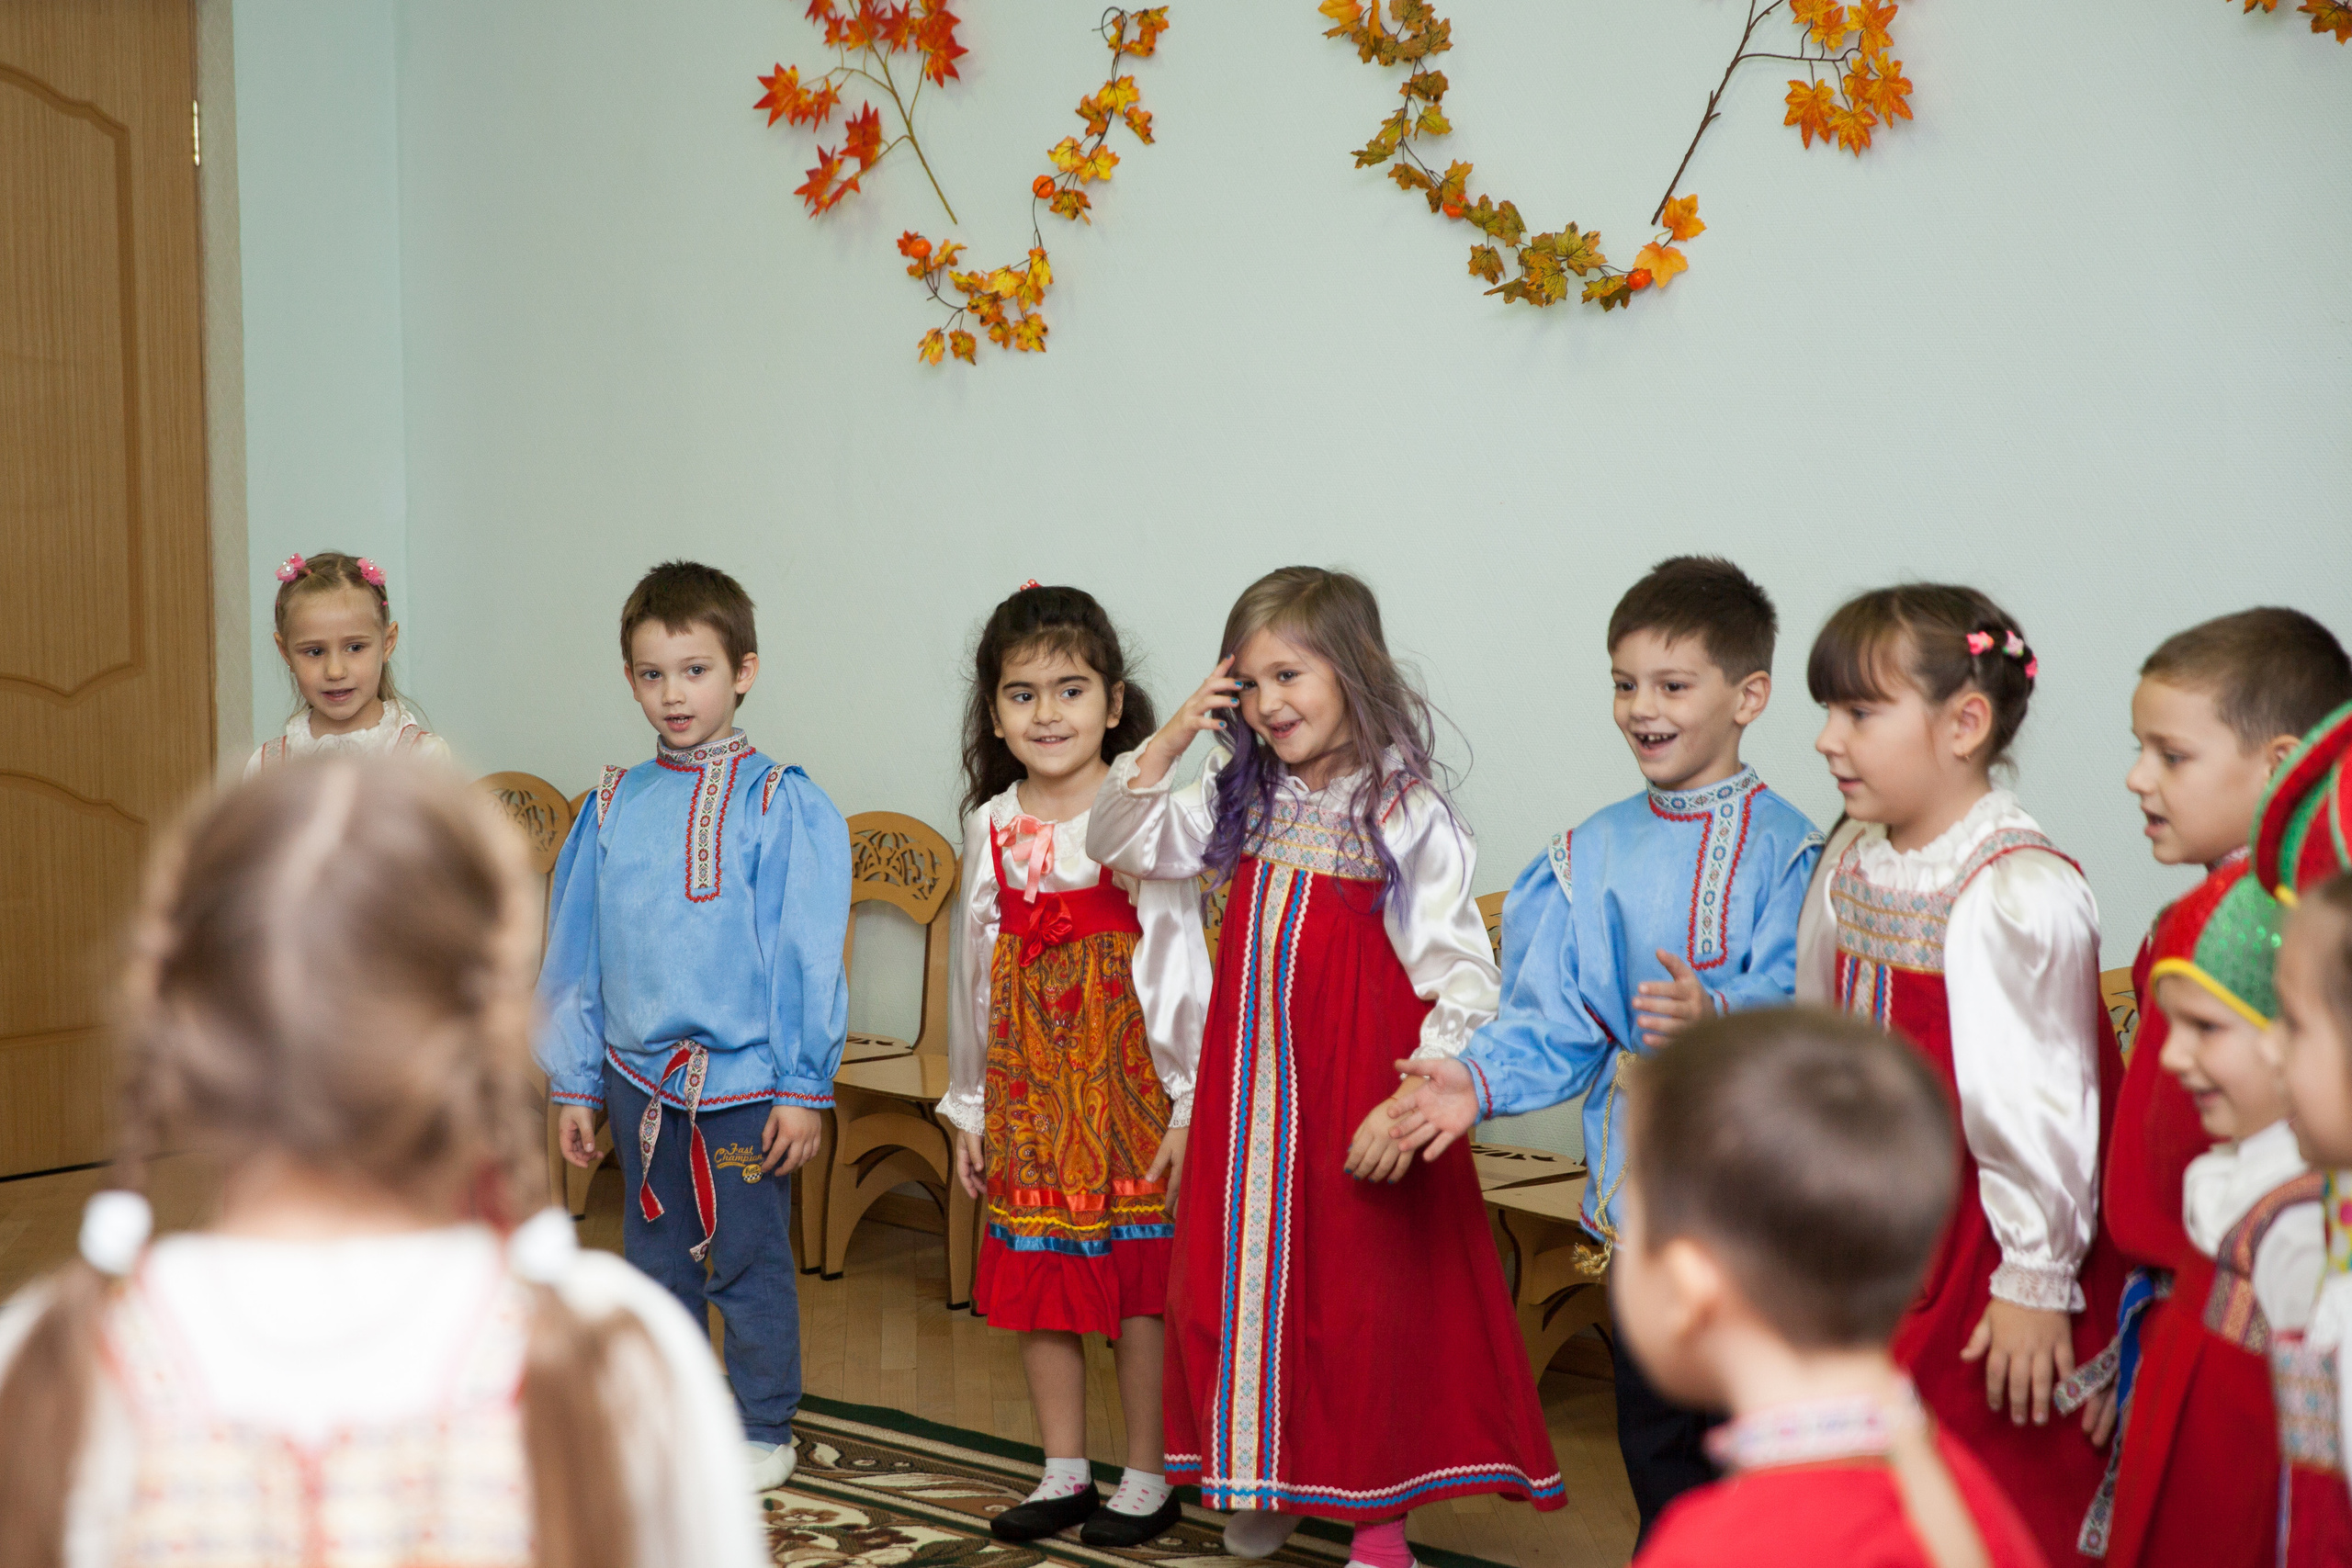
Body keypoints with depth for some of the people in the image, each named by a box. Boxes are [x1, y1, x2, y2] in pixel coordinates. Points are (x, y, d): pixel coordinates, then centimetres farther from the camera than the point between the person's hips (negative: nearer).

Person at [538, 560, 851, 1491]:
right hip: (639, 1075, 4)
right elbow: (574, 952, 10)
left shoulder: (781, 805, -8)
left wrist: (802, 1090, -10)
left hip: (743, 1081, -4)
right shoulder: (614, 807, 4)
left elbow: (806, 957, -8)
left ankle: (762, 1433, 20)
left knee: (749, 1264, 5)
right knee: (655, 1260, 15)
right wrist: (573, 1083, 9)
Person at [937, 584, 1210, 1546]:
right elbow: (974, 974, 12)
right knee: (1034, 1281, 10)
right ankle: (1065, 1473, 24)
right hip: (1027, 1087, 5)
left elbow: (1181, 967, -9)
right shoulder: (991, 826, 5)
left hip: (1127, 1084, -5)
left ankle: (1149, 1480, 14)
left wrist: (1190, 1104, -11)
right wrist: (968, 1106, 14)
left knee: (1141, 1283, 1)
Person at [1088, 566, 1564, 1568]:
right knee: (1239, 1287, 12)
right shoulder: (1245, 802, 6)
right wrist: (1172, 738, -1)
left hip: (1354, 1106, -6)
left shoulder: (1407, 817, -14)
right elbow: (1116, 843, 14)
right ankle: (1266, 1481, 31)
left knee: (1362, 1301, 3)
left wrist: (1411, 1102, -24)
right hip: (1248, 1098, 6)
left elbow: (1463, 982, -16)